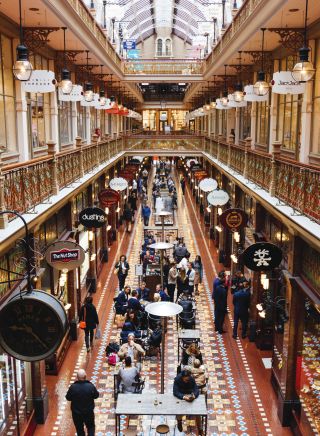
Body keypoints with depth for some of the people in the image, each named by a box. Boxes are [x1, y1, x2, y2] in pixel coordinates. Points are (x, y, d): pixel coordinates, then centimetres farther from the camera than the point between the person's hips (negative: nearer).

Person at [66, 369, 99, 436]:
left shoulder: (73, 387, -22)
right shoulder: (91, 386, -21)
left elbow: (68, 398, -7)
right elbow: (96, 395, -5)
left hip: (76, 412, 0)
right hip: (89, 412, 0)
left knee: (79, 429, 21)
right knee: (91, 427, 23)